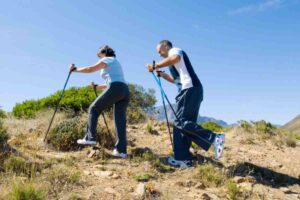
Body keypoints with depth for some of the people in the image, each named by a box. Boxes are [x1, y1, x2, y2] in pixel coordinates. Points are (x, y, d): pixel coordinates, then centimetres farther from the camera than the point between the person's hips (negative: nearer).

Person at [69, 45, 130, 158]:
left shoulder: (106, 60, 11)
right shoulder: (115, 62, 34)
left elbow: (90, 69, 5)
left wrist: (75, 69, 18)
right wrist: (98, 87, 39)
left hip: (115, 90, -7)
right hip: (125, 91, 8)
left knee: (94, 109, 6)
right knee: (120, 120, 1)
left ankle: (90, 138, -1)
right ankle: (121, 150, -6)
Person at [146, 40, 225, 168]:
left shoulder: (174, 50, 5)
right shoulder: (173, 59, 34)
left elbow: (175, 58, -22)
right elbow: (175, 79, 41)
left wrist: (155, 66, -16)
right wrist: (161, 74, 31)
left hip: (190, 89, -10)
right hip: (191, 91, 10)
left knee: (181, 122, -17)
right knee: (182, 123, 5)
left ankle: (214, 138, -23)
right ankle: (183, 159, 2)